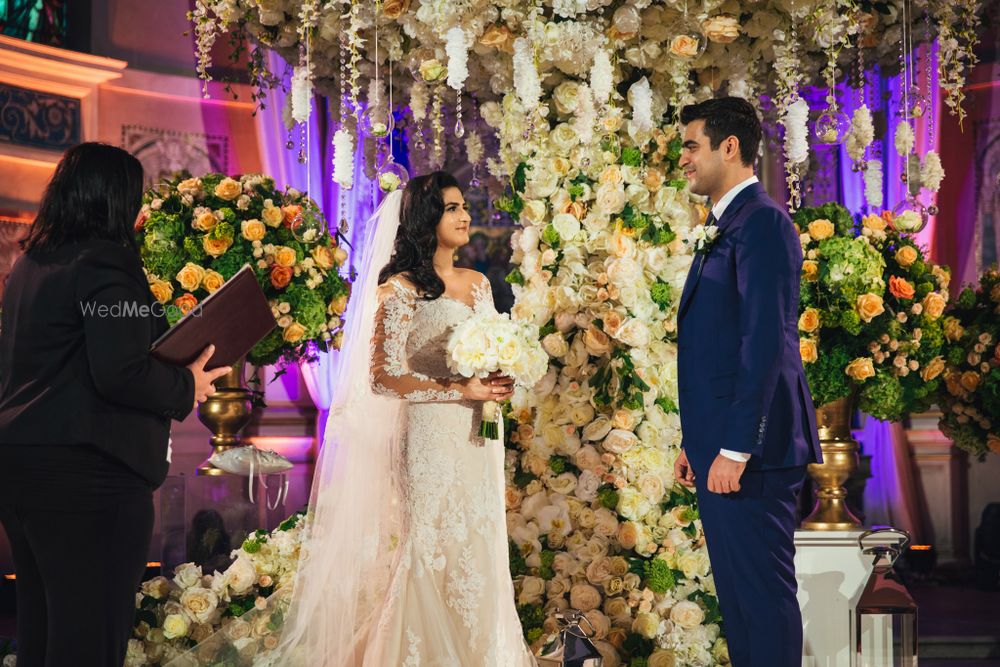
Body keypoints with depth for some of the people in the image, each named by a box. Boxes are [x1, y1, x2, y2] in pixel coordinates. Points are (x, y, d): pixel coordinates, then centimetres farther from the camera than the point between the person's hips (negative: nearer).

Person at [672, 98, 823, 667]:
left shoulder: (762, 223, -12)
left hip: (750, 451, -10)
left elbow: (766, 342, -20)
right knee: (737, 596, 14)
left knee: (765, 593, -5)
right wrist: (696, 443, 19)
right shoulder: (727, 226, 19)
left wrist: (736, 449, -22)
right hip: (721, 448, 10)